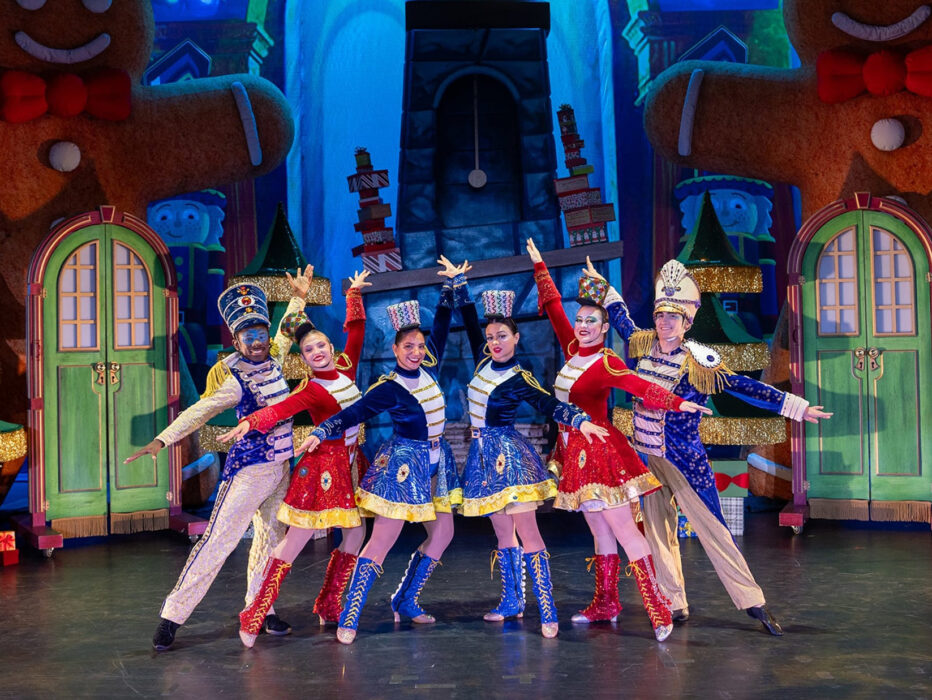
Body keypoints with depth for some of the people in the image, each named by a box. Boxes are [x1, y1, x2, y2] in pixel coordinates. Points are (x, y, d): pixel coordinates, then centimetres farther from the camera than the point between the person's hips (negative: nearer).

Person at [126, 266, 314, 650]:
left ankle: (261, 609, 21)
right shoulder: (235, 381, -16)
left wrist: (299, 298, 25)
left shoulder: (272, 360, 4)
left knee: (271, 538, 11)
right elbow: (197, 412, -24)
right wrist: (162, 440, -32)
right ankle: (172, 615, -3)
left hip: (281, 467, 8)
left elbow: (286, 334, 24)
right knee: (218, 539, -8)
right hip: (248, 470, -8)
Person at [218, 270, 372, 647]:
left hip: (350, 463, 7)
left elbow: (356, 329, 18)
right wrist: (249, 422, -44)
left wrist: (354, 294, 19)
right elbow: (279, 409, -28)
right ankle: (255, 616, -5)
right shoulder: (311, 389, -12)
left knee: (356, 536, 9)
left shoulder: (345, 367, 7)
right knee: (296, 540, -8)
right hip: (323, 464, -7)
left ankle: (328, 606, 21)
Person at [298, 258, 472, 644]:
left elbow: (443, 321, 9)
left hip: (436, 461, 7)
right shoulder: (388, 389, -12)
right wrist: (319, 433, -23)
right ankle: (349, 619, -8)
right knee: (382, 541, -10)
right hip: (404, 464, -7)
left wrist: (453, 282, 8)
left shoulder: (428, 366, 3)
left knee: (442, 534, 11)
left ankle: (406, 601, 25)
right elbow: (352, 413, -12)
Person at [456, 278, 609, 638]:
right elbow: (470, 323, 16)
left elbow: (550, 404, -22)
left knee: (526, 532, -10)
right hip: (483, 453, 7)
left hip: (509, 453, -7)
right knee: (503, 532, 14)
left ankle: (547, 613, -11)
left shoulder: (519, 379, -11)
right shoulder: (484, 361, 7)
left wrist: (580, 420, -39)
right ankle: (511, 602, 23)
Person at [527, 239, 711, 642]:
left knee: (625, 532, -10)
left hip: (599, 450, -7)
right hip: (575, 451, 7)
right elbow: (555, 309, 17)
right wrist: (540, 268, 24)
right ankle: (605, 605, 21)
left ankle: (658, 611, -10)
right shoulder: (572, 350, 8)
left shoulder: (606, 363, -12)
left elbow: (640, 386, -28)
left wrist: (677, 403, -44)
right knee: (600, 533, 14)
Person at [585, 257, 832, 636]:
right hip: (647, 456, 5)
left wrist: (796, 406, -17)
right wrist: (604, 286, 32)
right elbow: (622, 319, 23)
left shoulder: (697, 361, -14)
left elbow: (743, 387, -14)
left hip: (683, 459, -5)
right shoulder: (643, 345, 2)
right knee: (658, 528, 9)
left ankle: (752, 601, 5)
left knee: (710, 526, -3)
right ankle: (674, 605, 19)